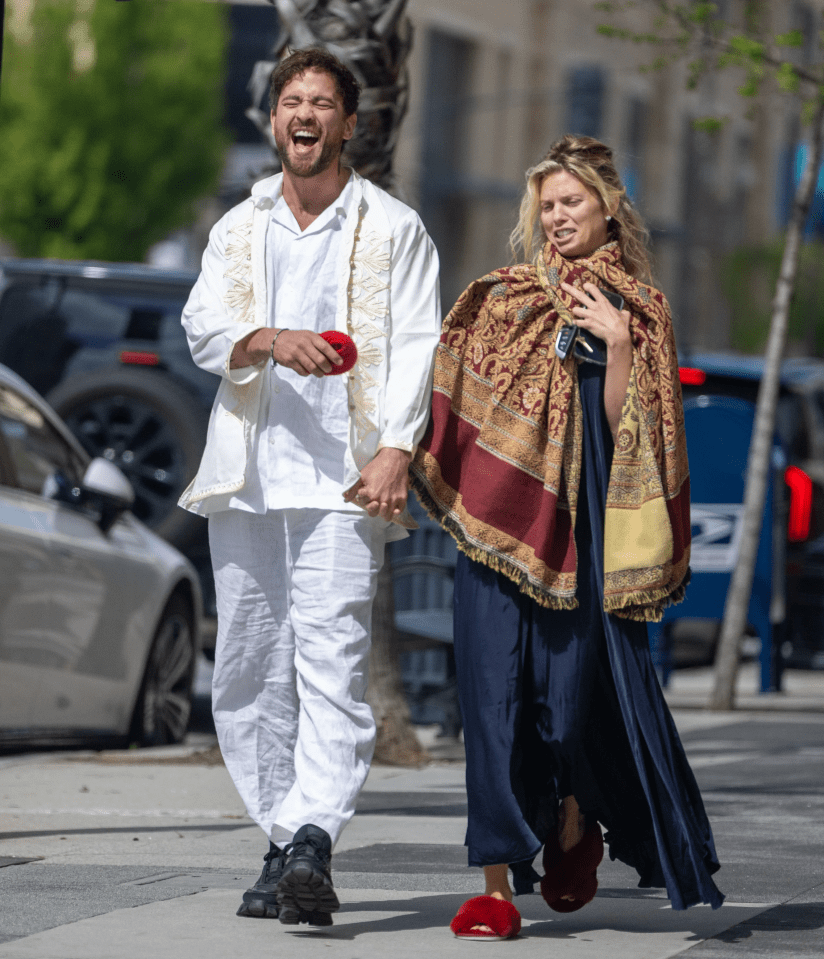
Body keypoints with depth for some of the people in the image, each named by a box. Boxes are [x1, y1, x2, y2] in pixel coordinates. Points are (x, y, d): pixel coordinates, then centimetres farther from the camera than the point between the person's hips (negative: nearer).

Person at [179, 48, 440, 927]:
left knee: (331, 659, -17)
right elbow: (201, 326, 5)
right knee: (248, 672, 3)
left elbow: (417, 347, 1)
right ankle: (286, 845, 11)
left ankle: (311, 840, -28)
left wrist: (397, 448, -14)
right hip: (246, 474, 4)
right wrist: (269, 341, -17)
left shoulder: (393, 230, 9)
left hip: (341, 476, -4)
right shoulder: (239, 229, 18)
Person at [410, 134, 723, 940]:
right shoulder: (505, 299, 15)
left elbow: (625, 423, 0)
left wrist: (617, 343, -11)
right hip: (500, 515, 2)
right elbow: (463, 399, 15)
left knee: (573, 692, -2)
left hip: (580, 525, -2)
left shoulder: (638, 308, 8)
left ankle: (577, 824, 31)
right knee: (495, 689, -7)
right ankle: (498, 883, -8)